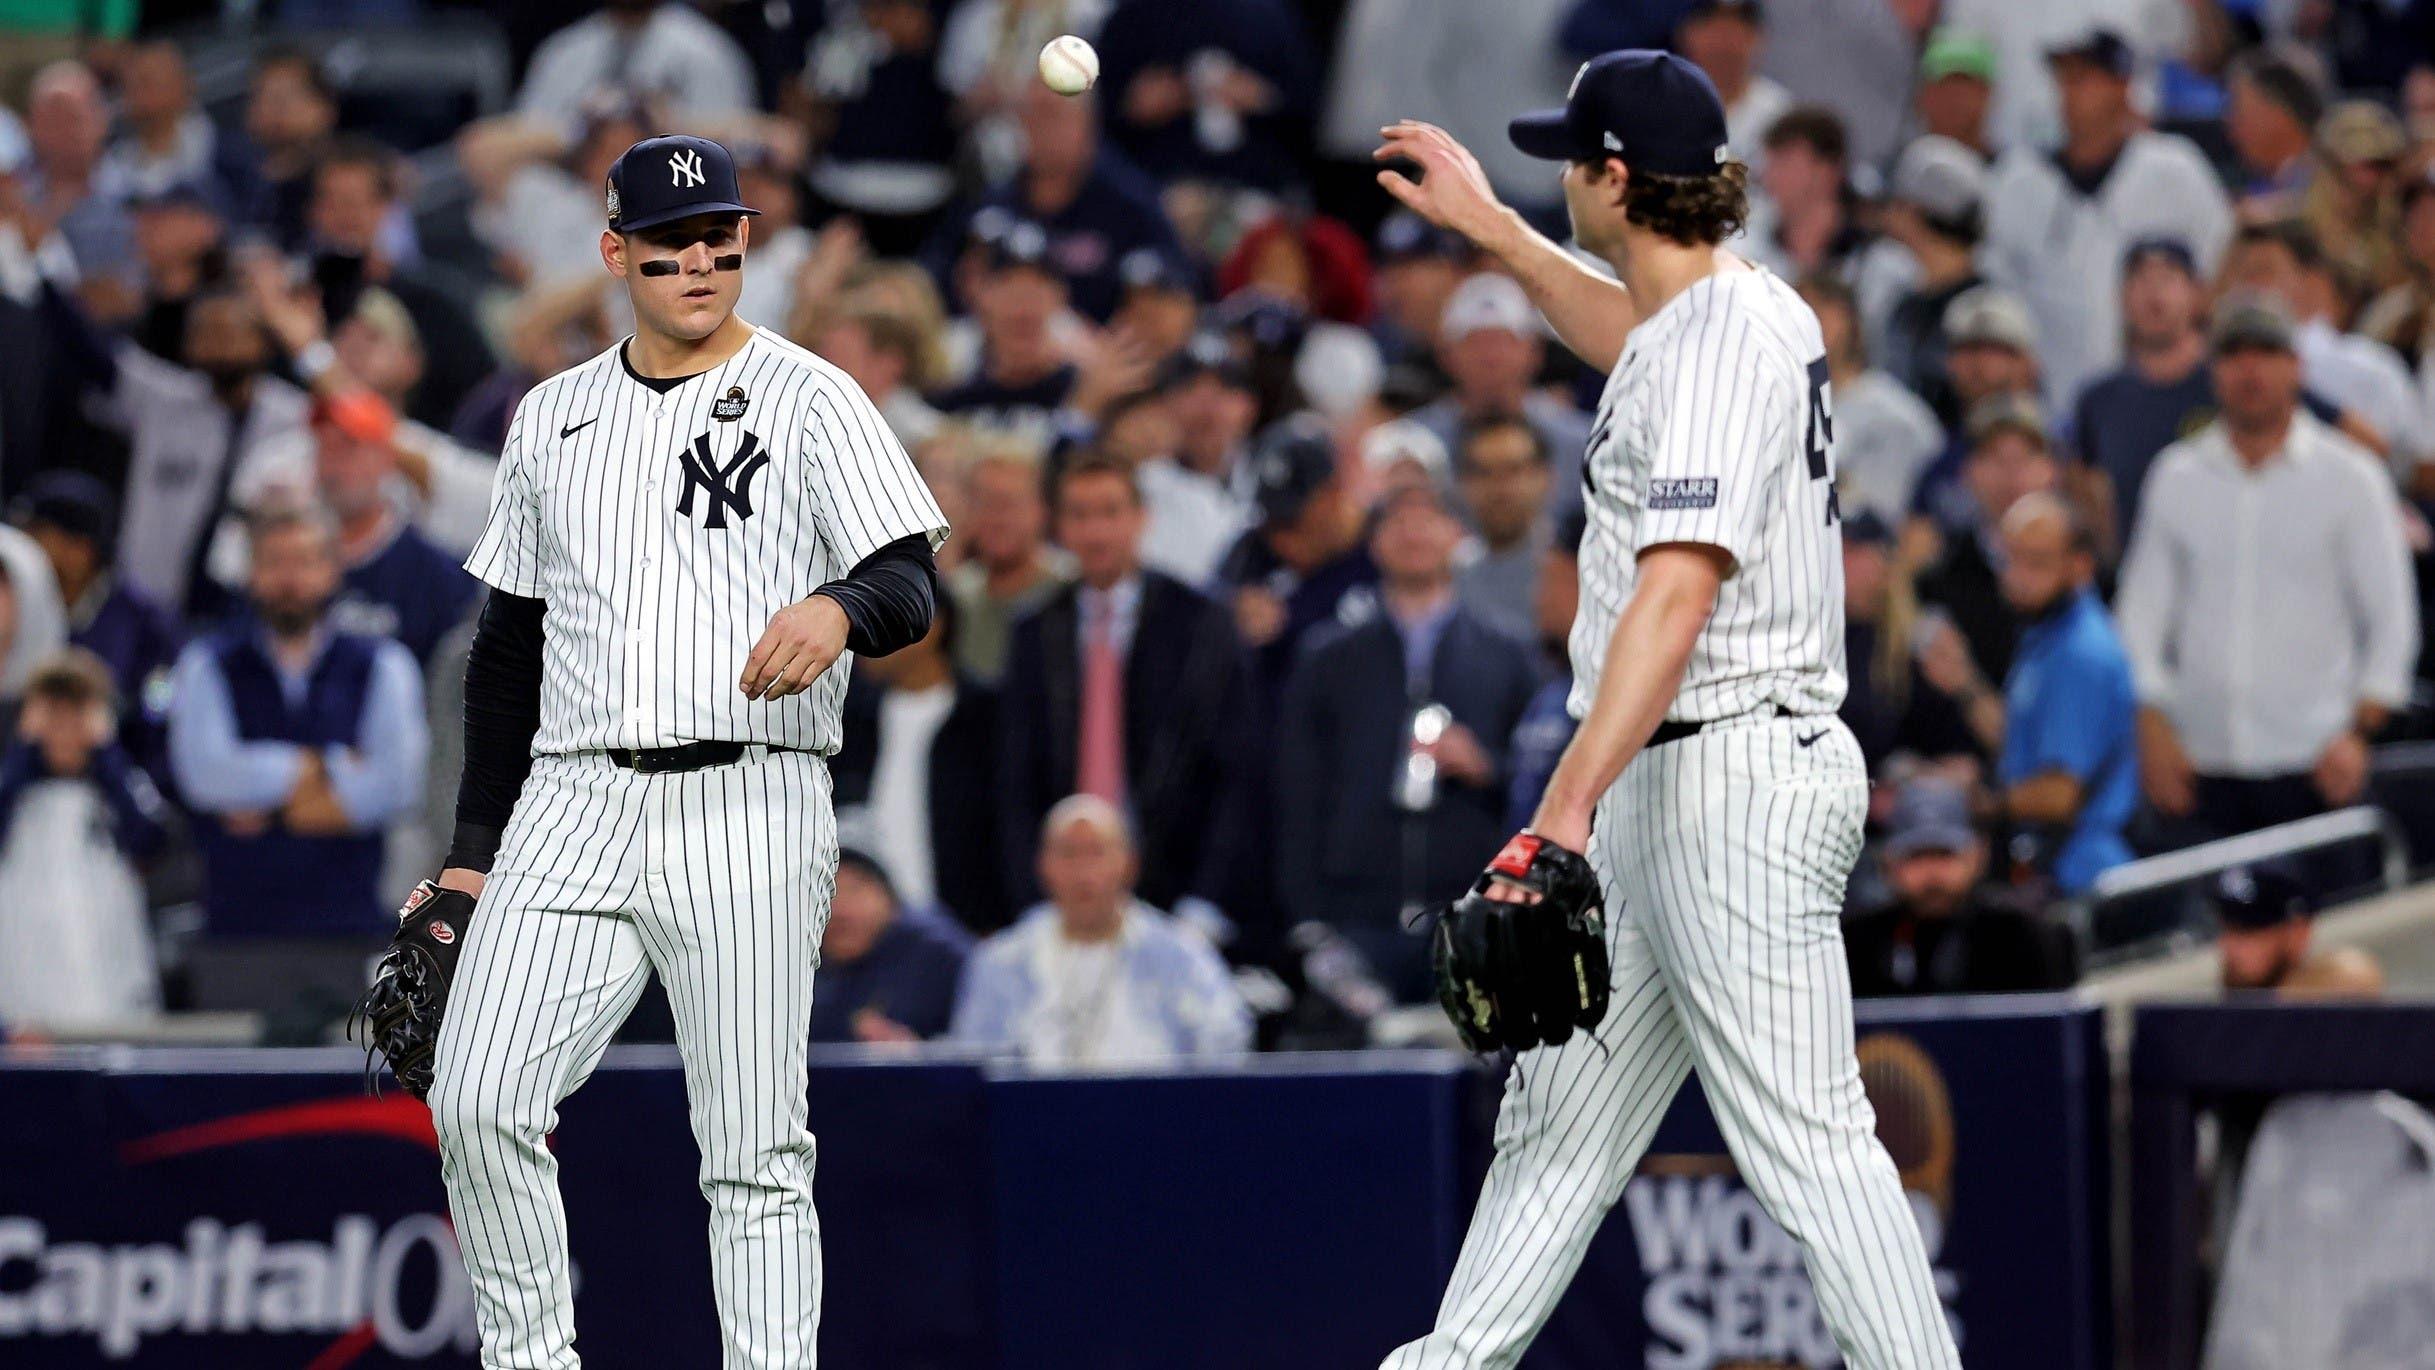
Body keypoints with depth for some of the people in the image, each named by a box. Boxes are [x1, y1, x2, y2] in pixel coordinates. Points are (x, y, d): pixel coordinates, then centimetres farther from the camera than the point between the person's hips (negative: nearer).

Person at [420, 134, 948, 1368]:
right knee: (476, 1104, -8)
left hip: (747, 813, -4)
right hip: (573, 806, 4)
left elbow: (912, 583, -7)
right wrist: (474, 847, 17)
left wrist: (839, 608, -31)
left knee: (755, 1152, -6)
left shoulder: (807, 399, 3)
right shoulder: (551, 418, 17)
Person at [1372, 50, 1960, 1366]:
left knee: (1804, 1138, -13)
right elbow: (1634, 342, 42)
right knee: (1559, 1110, 15)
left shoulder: (1727, 345, -18)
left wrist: (1571, 801, -36)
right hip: (1664, 789, 11)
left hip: (1735, 777, -11)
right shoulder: (1721, 313, 14)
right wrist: (1488, 228, 44)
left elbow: (1679, 593, -29)